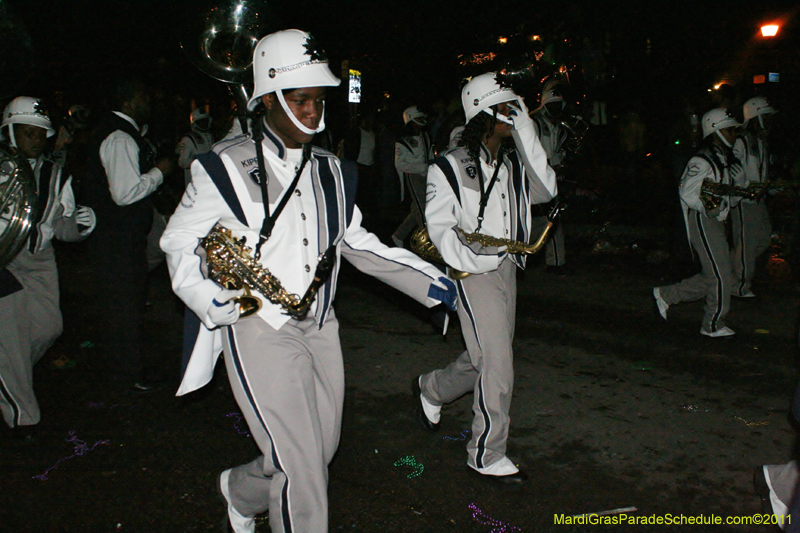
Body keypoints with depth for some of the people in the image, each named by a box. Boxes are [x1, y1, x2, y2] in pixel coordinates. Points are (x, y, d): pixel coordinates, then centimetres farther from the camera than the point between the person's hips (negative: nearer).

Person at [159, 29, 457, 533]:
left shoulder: (329, 170, 11)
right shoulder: (229, 166, -6)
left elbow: (358, 241, 16)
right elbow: (179, 241, -2)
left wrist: (427, 280, 9)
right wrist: (211, 300, -21)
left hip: (320, 327, 7)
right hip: (259, 329, -6)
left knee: (322, 448, 17)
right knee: (301, 466, -6)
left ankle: (242, 490, 45)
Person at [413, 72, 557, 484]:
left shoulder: (513, 163, 10)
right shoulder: (451, 166, -8)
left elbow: (545, 190, -3)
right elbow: (439, 224, -9)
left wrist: (526, 133, -6)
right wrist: (469, 260, -23)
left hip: (507, 269, 7)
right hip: (474, 274, -7)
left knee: (485, 357, 17)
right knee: (497, 364, -7)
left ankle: (430, 389, 44)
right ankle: (486, 455, 9)